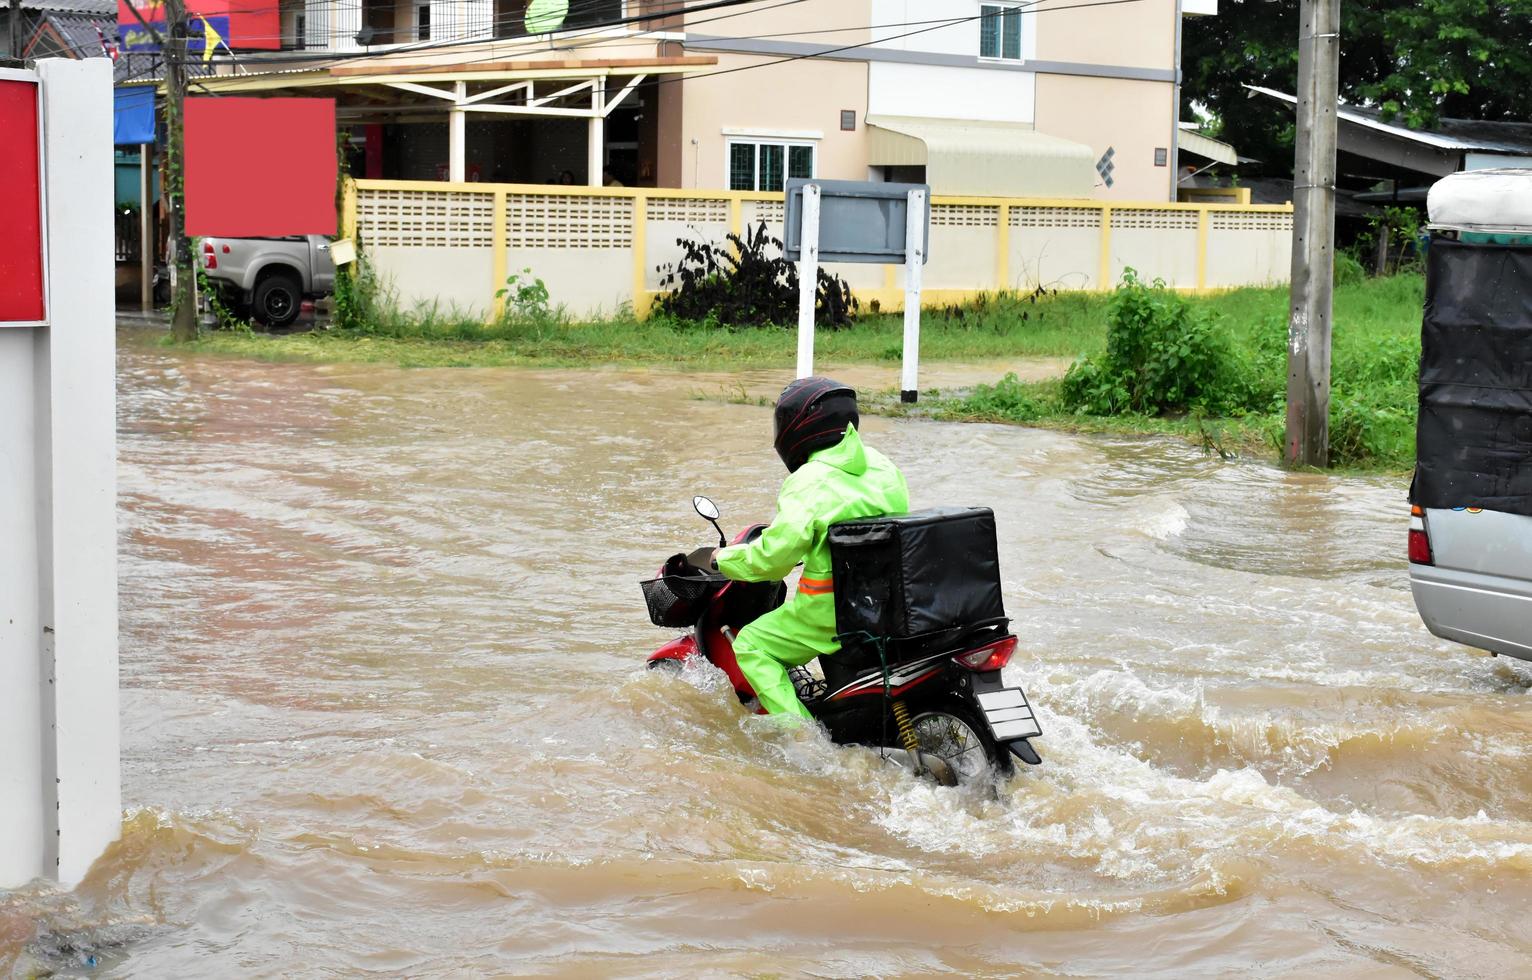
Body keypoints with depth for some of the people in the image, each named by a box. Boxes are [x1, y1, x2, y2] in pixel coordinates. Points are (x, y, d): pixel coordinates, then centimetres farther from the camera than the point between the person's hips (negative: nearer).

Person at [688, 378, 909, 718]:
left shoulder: (808, 482, -16)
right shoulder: (882, 465, 6)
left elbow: (775, 555, -19)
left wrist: (723, 558, -1)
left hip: (832, 608, -7)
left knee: (751, 646, 4)